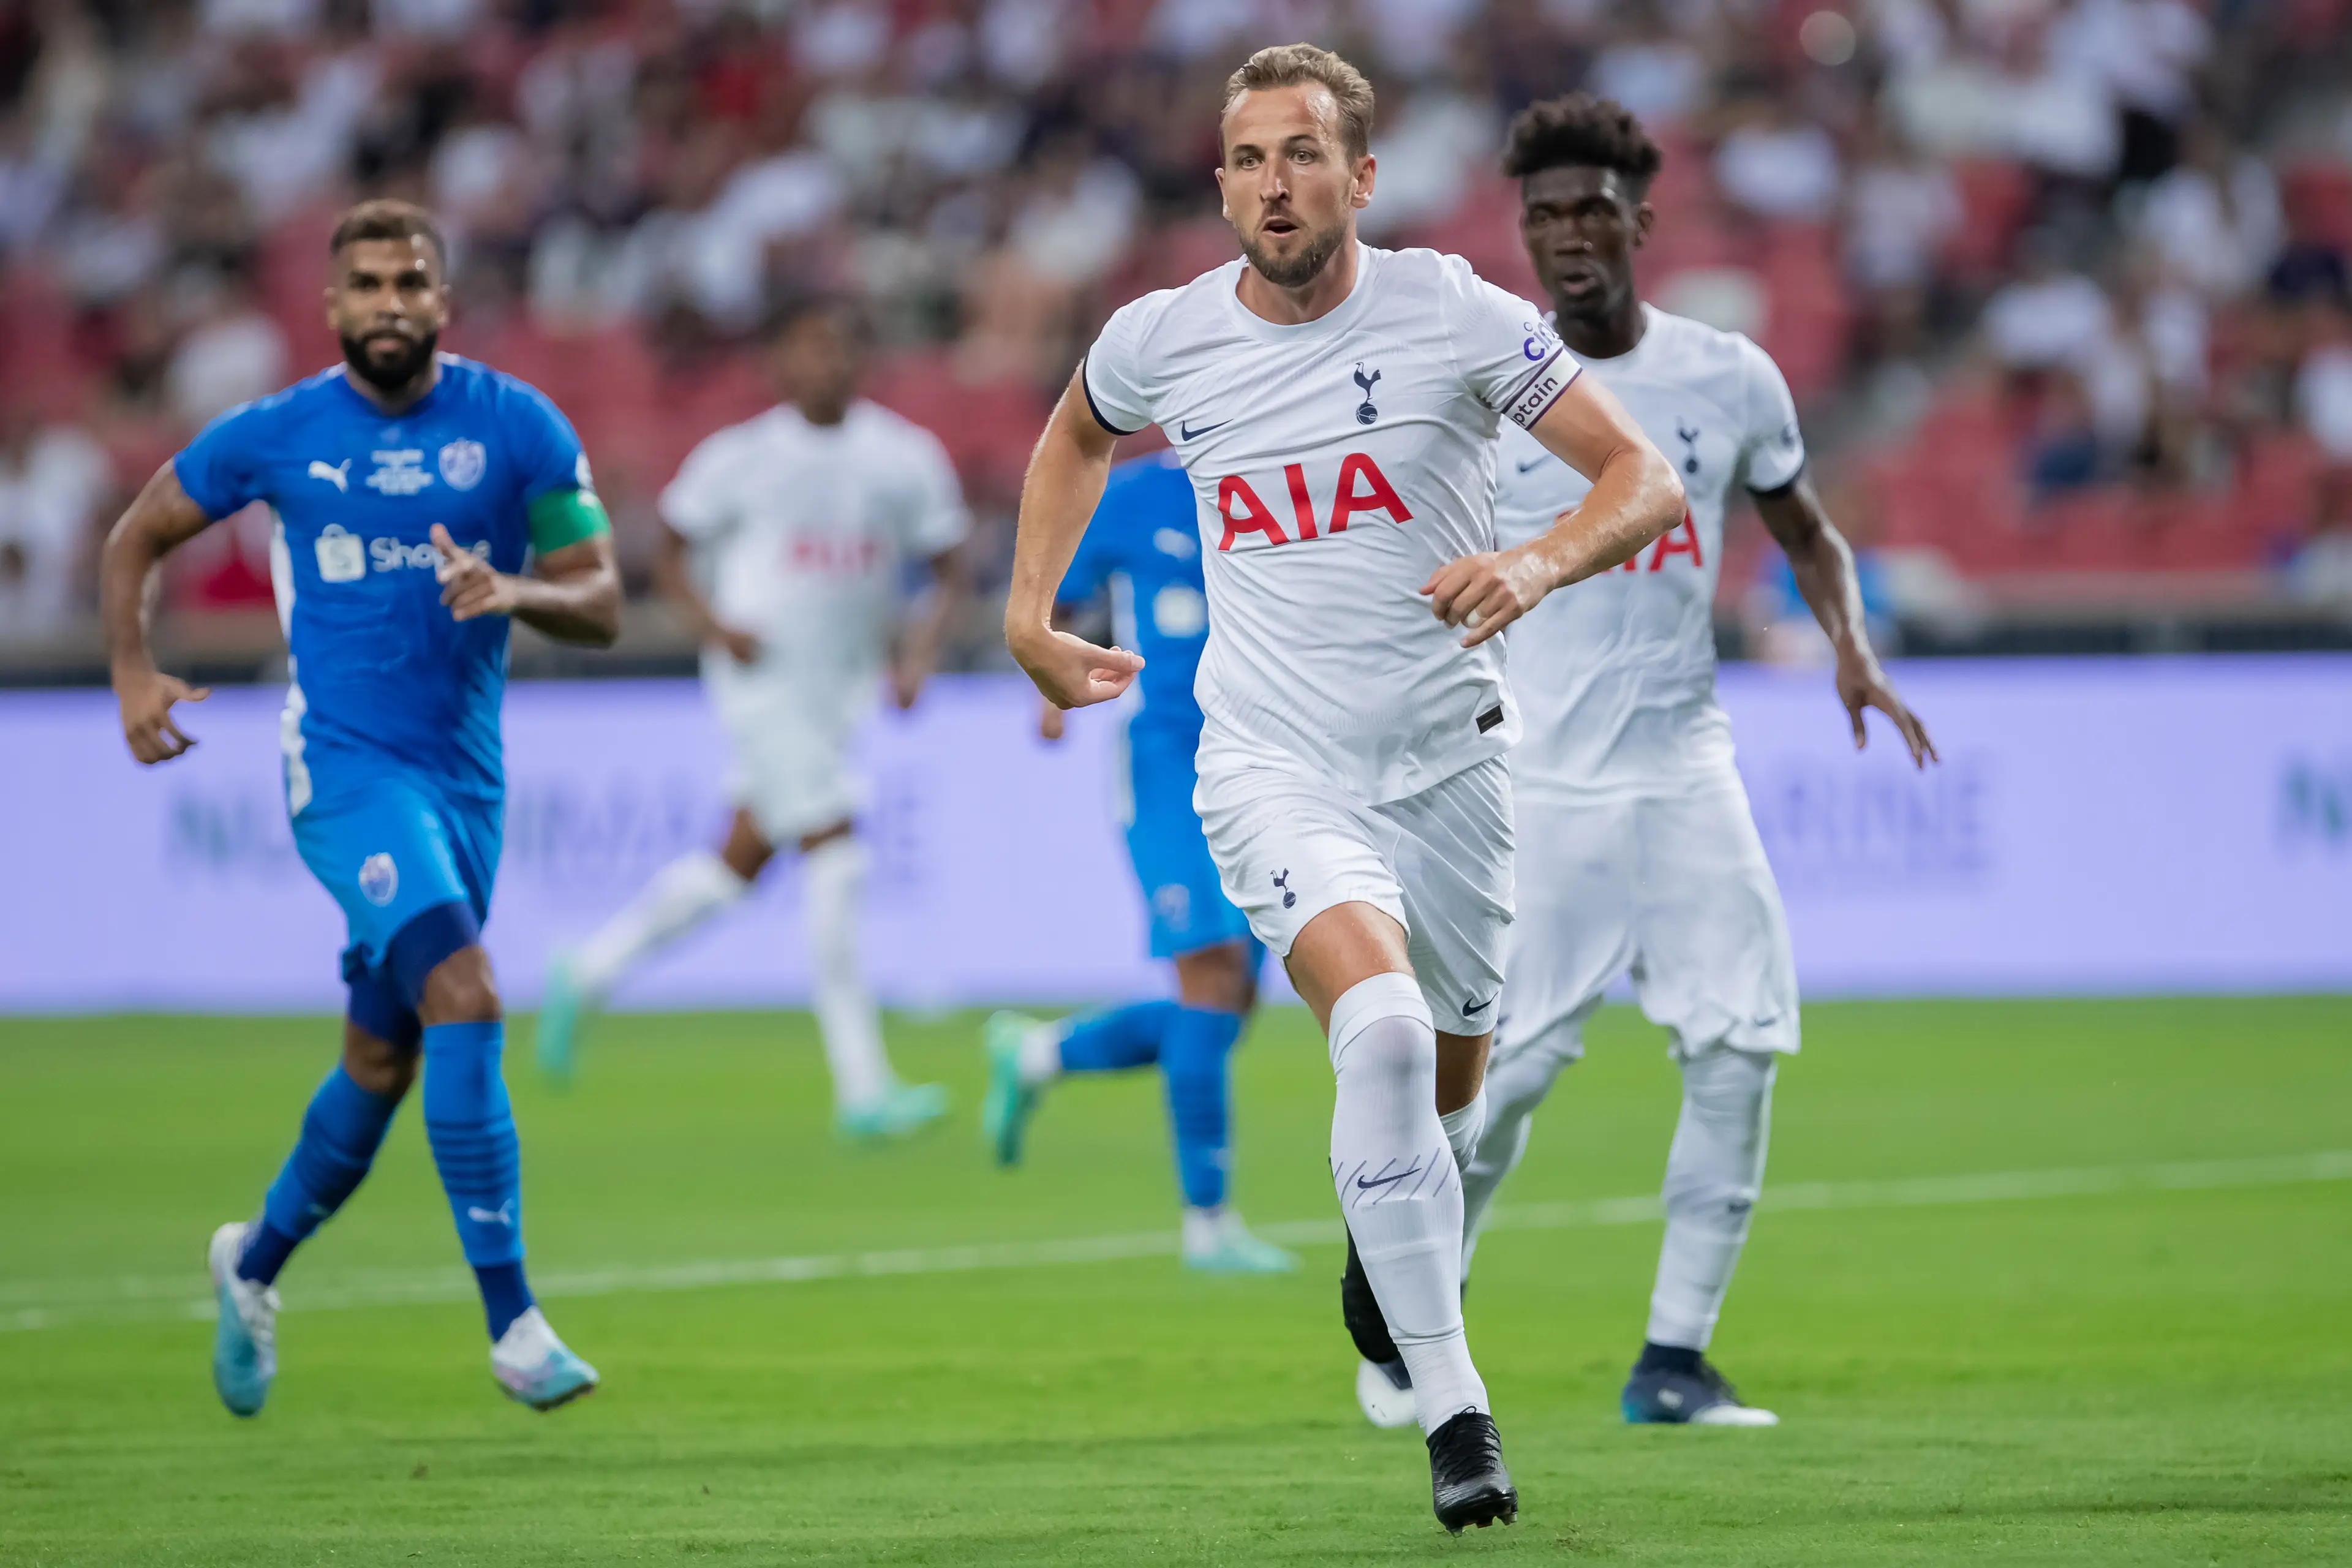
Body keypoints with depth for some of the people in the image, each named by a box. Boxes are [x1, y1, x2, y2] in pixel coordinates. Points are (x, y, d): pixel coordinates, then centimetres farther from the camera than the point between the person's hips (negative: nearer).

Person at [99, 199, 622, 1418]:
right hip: (345, 764, -4)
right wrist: (134, 675, 0)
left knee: (384, 1061, 14)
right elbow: (136, 541, 13)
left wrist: (518, 593, -20)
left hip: (465, 777, 4)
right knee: (465, 1001, -23)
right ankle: (511, 1320, -23)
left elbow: (601, 605, 1)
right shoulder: (275, 436, -1)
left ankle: (257, 1262, 40)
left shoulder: (518, 427, 1)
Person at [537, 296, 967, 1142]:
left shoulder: (908, 459, 3)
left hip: (844, 686, 5)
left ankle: (588, 973, 35)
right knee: (835, 856, -14)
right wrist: (714, 623, -15)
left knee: (739, 863, 13)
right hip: (765, 679, -5)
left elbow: (947, 575, 9)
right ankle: (862, 1089, -13)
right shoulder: (740, 458, -6)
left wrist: (921, 649, -9)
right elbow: (674, 555, 3)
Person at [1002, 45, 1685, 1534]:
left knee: (1451, 1088, 14)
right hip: (1276, 769, -1)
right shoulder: (1163, 338, -3)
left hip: (1449, 757, 1)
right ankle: (1453, 1407, -25)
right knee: (1381, 1024, -27)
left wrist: (1541, 561, -28)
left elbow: (1646, 477, -9)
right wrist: (1029, 612, 14)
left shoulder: (1453, 315, -10)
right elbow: (1077, 433, 23)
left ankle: (1395, 1247, 51)